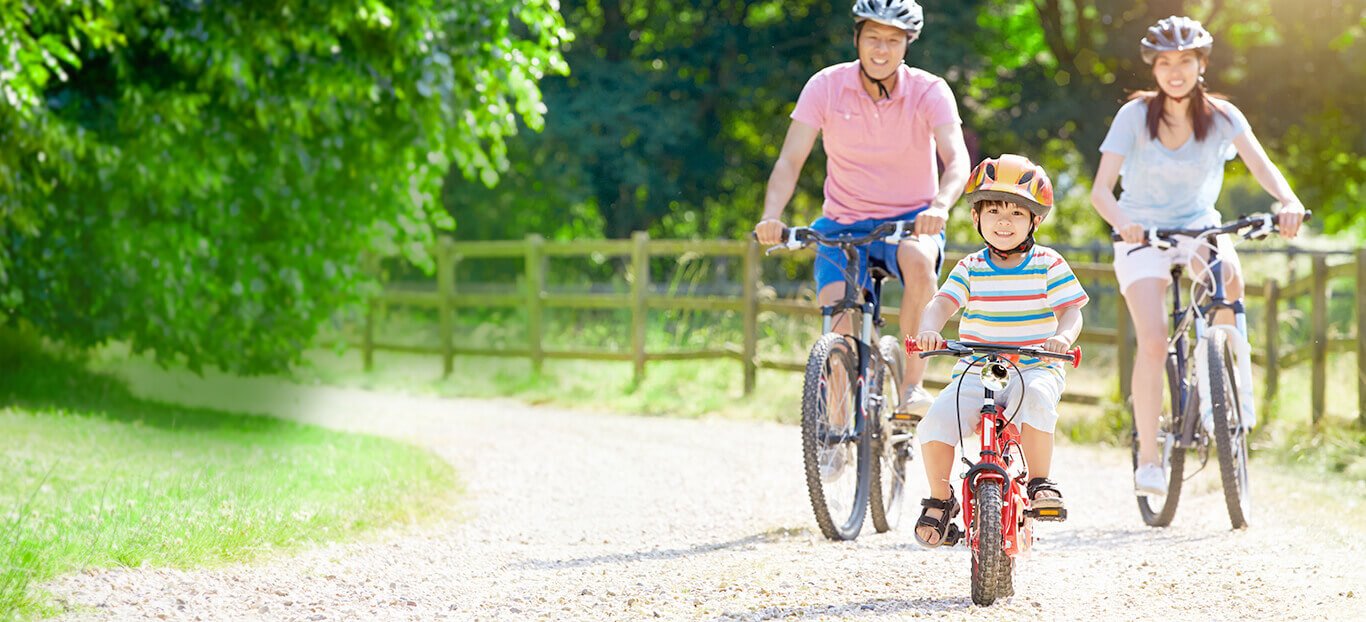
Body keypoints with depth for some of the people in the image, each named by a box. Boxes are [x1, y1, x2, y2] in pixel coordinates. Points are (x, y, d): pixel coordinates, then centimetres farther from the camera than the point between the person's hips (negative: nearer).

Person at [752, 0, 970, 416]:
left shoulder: (929, 91, -11)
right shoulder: (826, 86, -9)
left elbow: (957, 158, -24)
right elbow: (790, 160, -13)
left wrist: (940, 206, -46)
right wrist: (771, 216, -32)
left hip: (910, 221, -1)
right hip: (844, 222, 1)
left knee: (918, 260, -36)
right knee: (840, 330, -20)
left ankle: (913, 385, -26)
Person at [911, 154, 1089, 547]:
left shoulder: (1049, 265, 1)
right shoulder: (970, 269, 5)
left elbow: (1071, 311, -3)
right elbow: (941, 304, -5)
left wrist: (1063, 336, -27)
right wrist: (929, 330, -29)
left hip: (1035, 370, -2)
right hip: (976, 371, 2)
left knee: (1035, 398, -38)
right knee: (936, 423, -22)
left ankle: (1040, 482, -19)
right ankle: (940, 500, 1)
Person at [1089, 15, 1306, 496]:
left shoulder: (1220, 115, -8)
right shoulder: (1135, 115, -12)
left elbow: (1259, 162, -24)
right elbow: (1101, 190, -19)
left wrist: (1287, 200, -45)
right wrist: (1121, 221, -41)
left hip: (1198, 225, 1)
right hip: (1143, 232, -1)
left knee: (1228, 273, -34)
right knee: (1153, 343, -20)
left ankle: (1236, 379, -13)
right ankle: (1148, 456, -9)